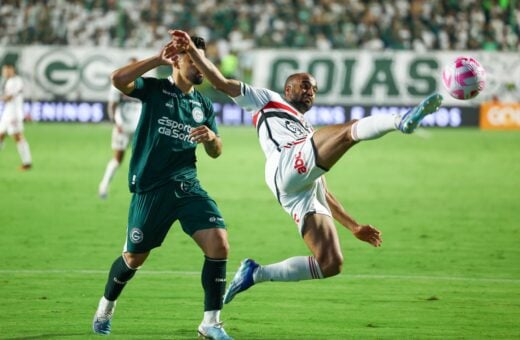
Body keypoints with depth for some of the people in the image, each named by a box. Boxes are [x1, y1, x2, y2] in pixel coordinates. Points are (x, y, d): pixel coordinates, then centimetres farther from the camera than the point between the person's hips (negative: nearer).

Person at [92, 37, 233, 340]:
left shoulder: (204, 105, 12)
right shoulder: (155, 89, -1)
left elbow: (216, 152, 17)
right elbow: (118, 79, -20)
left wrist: (211, 138, -7)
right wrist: (158, 60, -18)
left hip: (187, 187, 4)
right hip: (150, 189, -3)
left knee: (219, 245, -15)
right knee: (134, 258, 8)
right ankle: (106, 306, 37)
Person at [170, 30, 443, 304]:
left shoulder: (308, 131, 43)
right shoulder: (268, 100, 29)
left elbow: (324, 193, 41)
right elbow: (221, 82, 19)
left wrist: (354, 226, 35)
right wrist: (191, 50, 6)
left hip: (305, 191, 7)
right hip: (287, 166, -7)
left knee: (330, 264, -9)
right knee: (350, 130, -24)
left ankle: (256, 273, 5)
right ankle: (401, 121, -52)